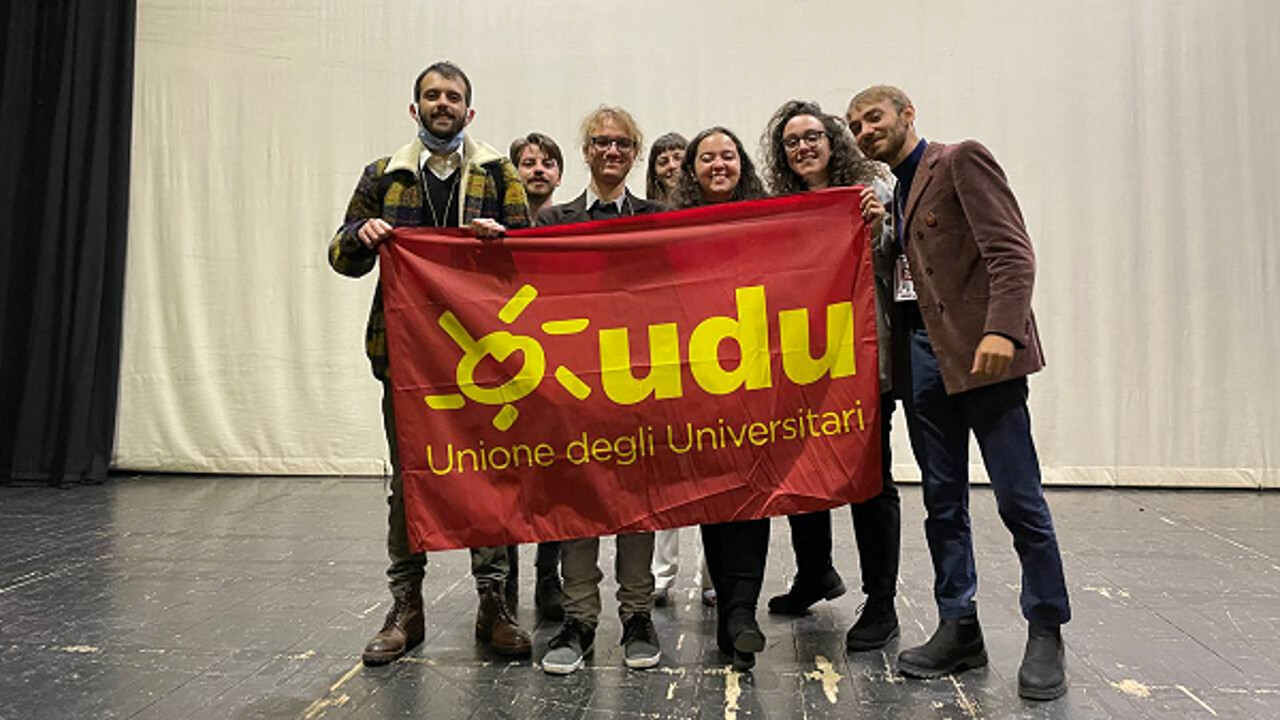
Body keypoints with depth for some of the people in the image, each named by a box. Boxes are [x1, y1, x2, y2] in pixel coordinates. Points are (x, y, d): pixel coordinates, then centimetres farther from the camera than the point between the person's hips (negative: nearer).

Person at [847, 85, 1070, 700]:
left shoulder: (962, 160, 0)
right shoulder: (895, 194, 21)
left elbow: (1012, 251, -11)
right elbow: (903, 274, 16)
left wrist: (1002, 330, -24)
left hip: (980, 348, -7)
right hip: (922, 355, 7)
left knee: (1018, 498, -3)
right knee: (942, 500, 9)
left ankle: (1046, 634, 13)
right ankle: (957, 628, 19)